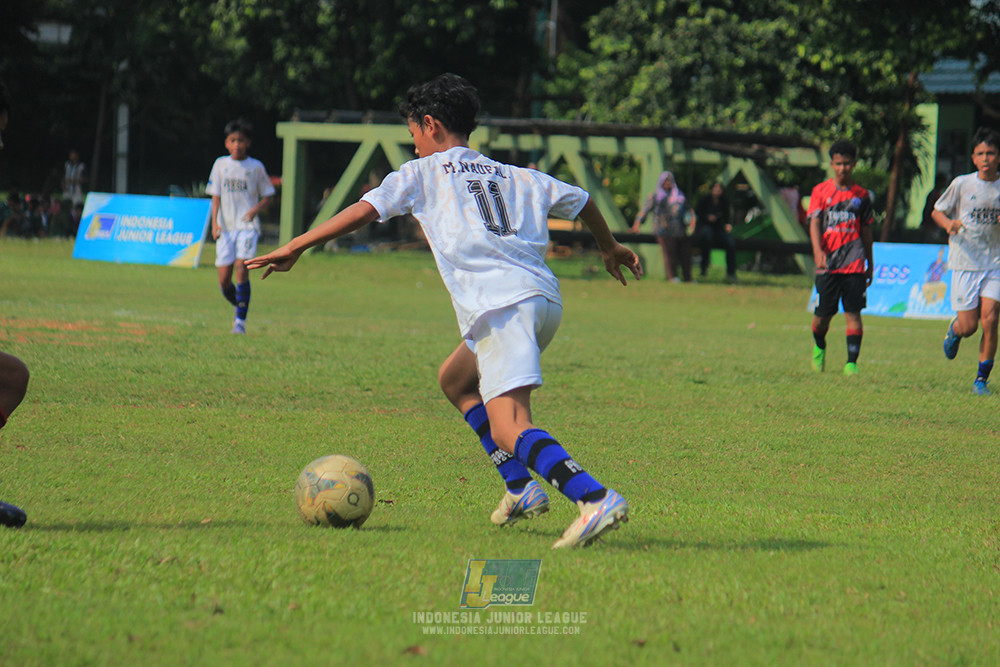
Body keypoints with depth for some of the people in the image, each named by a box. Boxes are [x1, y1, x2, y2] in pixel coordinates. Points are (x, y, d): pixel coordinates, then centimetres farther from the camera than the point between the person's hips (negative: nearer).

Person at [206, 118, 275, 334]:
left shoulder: (256, 167, 3)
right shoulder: (221, 164, 7)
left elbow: (268, 195, 10)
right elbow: (215, 195, 7)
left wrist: (257, 208, -11)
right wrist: (215, 223, -4)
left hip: (247, 226, -2)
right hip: (225, 227, 2)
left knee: (241, 267, -20)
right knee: (224, 278, -3)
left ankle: (241, 320, -15)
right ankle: (239, 307, 25)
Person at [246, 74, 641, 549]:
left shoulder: (423, 173, 13)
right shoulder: (514, 175, 27)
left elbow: (364, 211, 5)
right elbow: (580, 200, 34)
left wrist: (294, 248, 10)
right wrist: (610, 248, 52)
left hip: (503, 308, -7)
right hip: (545, 298, 7)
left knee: (508, 429, -18)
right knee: (455, 380, 28)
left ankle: (596, 500, -40)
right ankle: (522, 489, 19)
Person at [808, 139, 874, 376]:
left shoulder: (861, 195, 11)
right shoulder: (821, 191, 6)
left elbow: (866, 230, 17)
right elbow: (814, 223, -4)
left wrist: (870, 264, 18)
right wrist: (818, 252, -22)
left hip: (854, 264, 1)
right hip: (827, 264, -1)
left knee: (853, 312, -8)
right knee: (823, 314, 1)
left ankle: (852, 362, -8)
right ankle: (819, 347, 32)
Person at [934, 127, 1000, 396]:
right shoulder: (962, 184, -2)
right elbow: (937, 212, 7)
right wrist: (949, 224, -14)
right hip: (965, 263, -1)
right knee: (968, 326, -1)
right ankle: (954, 331, 38)